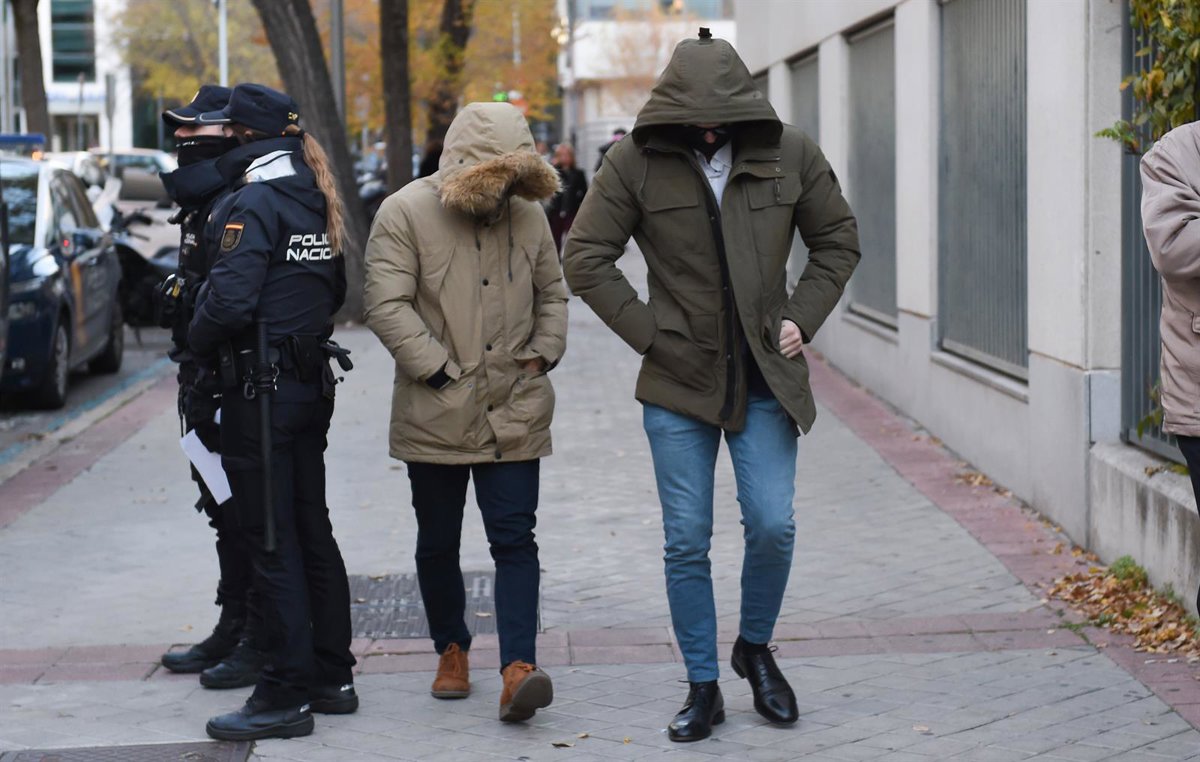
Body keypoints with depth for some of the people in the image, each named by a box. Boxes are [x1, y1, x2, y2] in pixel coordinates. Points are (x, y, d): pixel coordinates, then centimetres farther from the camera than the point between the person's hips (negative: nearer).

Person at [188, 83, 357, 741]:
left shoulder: (251, 204, -15)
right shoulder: (314, 205, 11)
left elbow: (230, 299, -22)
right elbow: (335, 292, 19)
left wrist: (197, 340, -5)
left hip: (261, 390, -9)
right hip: (311, 383, 9)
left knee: (273, 543, -4)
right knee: (312, 532, 15)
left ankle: (287, 695, -1)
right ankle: (331, 679, 22)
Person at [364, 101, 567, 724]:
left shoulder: (527, 214, 7)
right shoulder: (406, 213, -8)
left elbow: (552, 292, 20)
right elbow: (387, 306, -14)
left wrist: (543, 353, 5)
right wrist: (442, 371, -16)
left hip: (514, 414, 2)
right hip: (436, 415, -2)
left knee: (515, 538, -6)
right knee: (438, 543, 10)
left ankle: (518, 667, -12)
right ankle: (451, 650, 28)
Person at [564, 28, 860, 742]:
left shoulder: (790, 153, -1)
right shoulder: (636, 162, -6)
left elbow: (838, 240, 12)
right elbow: (587, 258, -1)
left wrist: (803, 318, 2)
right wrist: (647, 330, -7)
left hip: (765, 379, 1)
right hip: (679, 382, -1)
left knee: (773, 526, -4)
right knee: (687, 542, 2)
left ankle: (755, 649, 24)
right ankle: (703, 689, 15)